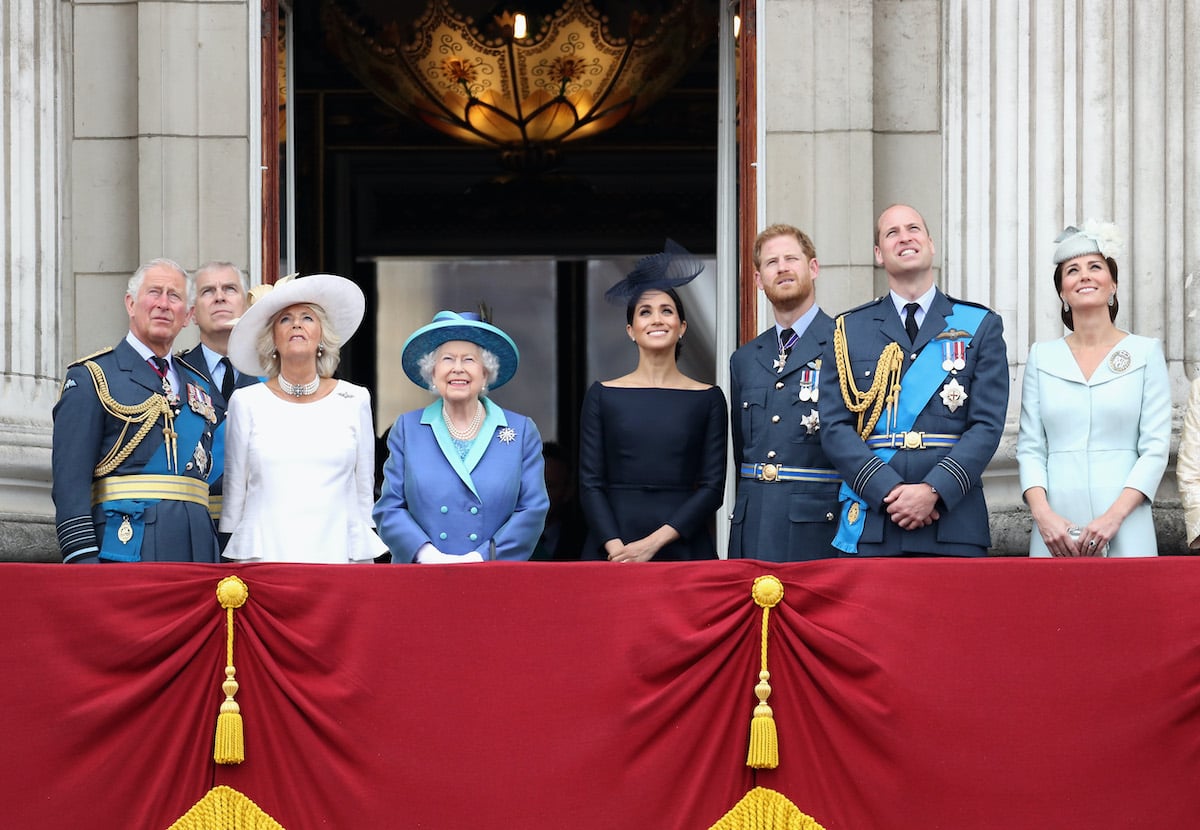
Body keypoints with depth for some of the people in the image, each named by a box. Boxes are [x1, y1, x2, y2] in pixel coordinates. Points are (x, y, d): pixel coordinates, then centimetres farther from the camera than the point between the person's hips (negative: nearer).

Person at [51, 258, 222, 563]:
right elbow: (70, 477, -7)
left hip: (196, 549, 5)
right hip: (126, 546, -5)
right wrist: (82, 557, -15)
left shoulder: (201, 386, 21)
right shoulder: (90, 378, 2)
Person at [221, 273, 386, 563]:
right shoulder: (246, 403, 6)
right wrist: (233, 559, 9)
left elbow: (365, 490, 11)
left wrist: (364, 561, 9)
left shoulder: (354, 401, 7)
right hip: (264, 553, 0)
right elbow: (234, 491, 10)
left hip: (337, 551, 1)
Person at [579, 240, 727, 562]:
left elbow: (713, 487, 0)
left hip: (684, 547, 0)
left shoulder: (708, 398, 5)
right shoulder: (603, 396, 6)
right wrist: (616, 547, -14)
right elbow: (590, 484, 1)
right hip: (612, 552, 0)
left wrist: (654, 542, -11)